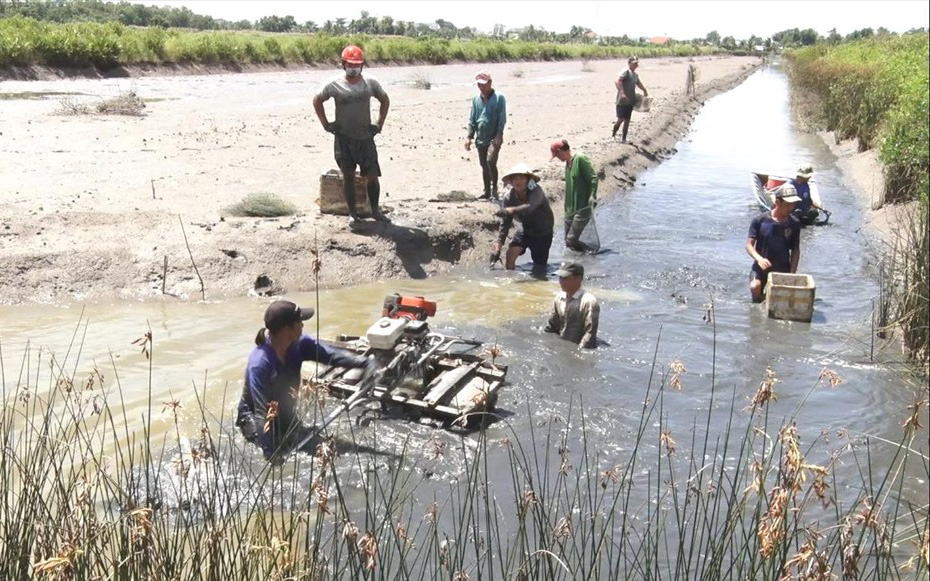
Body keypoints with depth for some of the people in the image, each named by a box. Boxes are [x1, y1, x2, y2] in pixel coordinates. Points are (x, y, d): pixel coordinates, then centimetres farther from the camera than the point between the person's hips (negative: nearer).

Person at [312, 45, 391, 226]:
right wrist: (326, 124, 3)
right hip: (343, 138, -1)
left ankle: (375, 210, 18)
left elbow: (385, 101, 15)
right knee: (348, 176, 3)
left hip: (366, 138, 1)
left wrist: (379, 124, 8)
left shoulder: (370, 83, 0)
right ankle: (352, 213, 14)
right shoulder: (334, 84, -5)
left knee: (372, 176, 1)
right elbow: (317, 101, 9)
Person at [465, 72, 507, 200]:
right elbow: (472, 120, 13)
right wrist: (469, 137, 7)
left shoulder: (499, 98, -5)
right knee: (484, 166, 11)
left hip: (494, 138, -5)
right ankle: (487, 192, 20)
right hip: (481, 139, 6)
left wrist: (499, 135, -17)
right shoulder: (476, 99, 10)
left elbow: (502, 119, -8)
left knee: (491, 161, -21)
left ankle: (494, 187, -3)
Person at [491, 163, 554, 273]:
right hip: (527, 231, 3)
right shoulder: (509, 197, -17)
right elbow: (505, 224, -14)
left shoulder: (536, 191, -30)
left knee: (539, 267, 3)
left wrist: (509, 210, -67)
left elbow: (530, 207, -53)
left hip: (543, 233, -3)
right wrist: (497, 248, -20)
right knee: (511, 253, -19)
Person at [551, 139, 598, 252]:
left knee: (571, 240, -13)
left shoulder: (580, 159, -13)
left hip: (582, 209, -9)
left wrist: (592, 196, -28)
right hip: (570, 209, 9)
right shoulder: (568, 164, 13)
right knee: (568, 241, 9)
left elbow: (593, 177, -17)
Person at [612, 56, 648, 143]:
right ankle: (613, 135, 9)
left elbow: (638, 83, 36)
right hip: (622, 101, -8)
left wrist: (645, 90, 30)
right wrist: (622, 93, -32)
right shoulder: (626, 72, -10)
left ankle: (624, 138, 14)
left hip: (630, 101, 8)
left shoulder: (635, 75, 16)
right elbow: (617, 81, -24)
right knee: (620, 119, -9)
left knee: (627, 120, 8)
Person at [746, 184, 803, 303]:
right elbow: (749, 245, -6)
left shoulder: (794, 224, -1)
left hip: (783, 268, 2)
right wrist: (759, 258, -26)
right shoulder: (760, 220, -8)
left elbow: (795, 250, 6)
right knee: (755, 287, -31)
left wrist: (792, 274, -4)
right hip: (761, 267, -2)